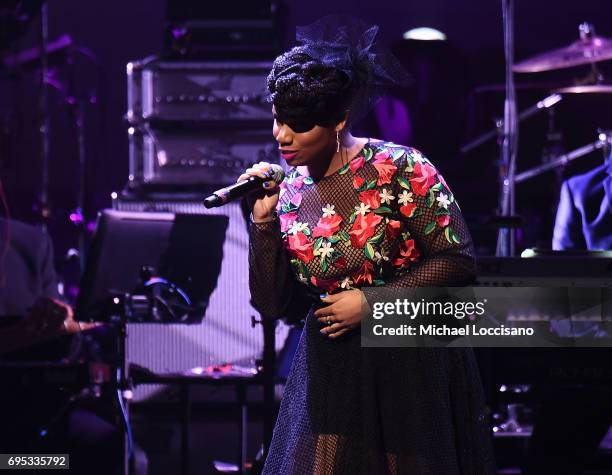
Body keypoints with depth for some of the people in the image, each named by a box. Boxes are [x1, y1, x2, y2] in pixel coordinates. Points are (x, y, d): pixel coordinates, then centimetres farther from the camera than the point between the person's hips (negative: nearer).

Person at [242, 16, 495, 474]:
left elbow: (458, 261, -14)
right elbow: (274, 304, 3)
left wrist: (371, 302, -17)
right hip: (330, 366, 5)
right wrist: (263, 221, -9)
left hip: (412, 365, -5)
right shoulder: (290, 190, 3)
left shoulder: (398, 170, -13)